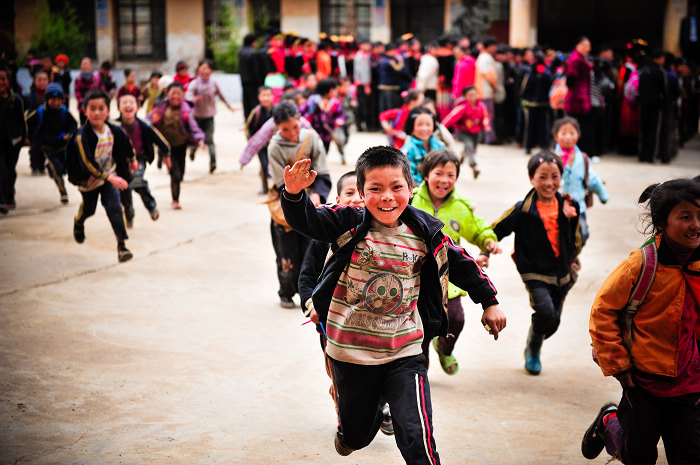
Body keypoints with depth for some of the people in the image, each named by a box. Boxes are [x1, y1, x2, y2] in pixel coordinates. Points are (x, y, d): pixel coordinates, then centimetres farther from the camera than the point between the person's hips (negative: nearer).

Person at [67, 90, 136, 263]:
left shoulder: (114, 131, -14)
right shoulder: (82, 136, -29)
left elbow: (126, 145, 9)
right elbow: (87, 163, -38)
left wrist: (131, 159, 27)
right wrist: (110, 178, -47)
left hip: (110, 175, 2)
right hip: (88, 180, -1)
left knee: (114, 206, -15)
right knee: (89, 208, 21)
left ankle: (121, 245, -11)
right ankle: (78, 222, 57)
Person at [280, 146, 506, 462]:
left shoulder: (425, 234, -3)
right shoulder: (349, 224, -9)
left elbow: (461, 265, 12)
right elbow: (305, 220, -23)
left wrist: (489, 302, 19)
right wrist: (294, 193, -43)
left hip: (404, 355, 0)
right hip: (350, 354, 0)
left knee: (418, 438, -15)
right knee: (358, 435, 20)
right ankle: (349, 432, 56)